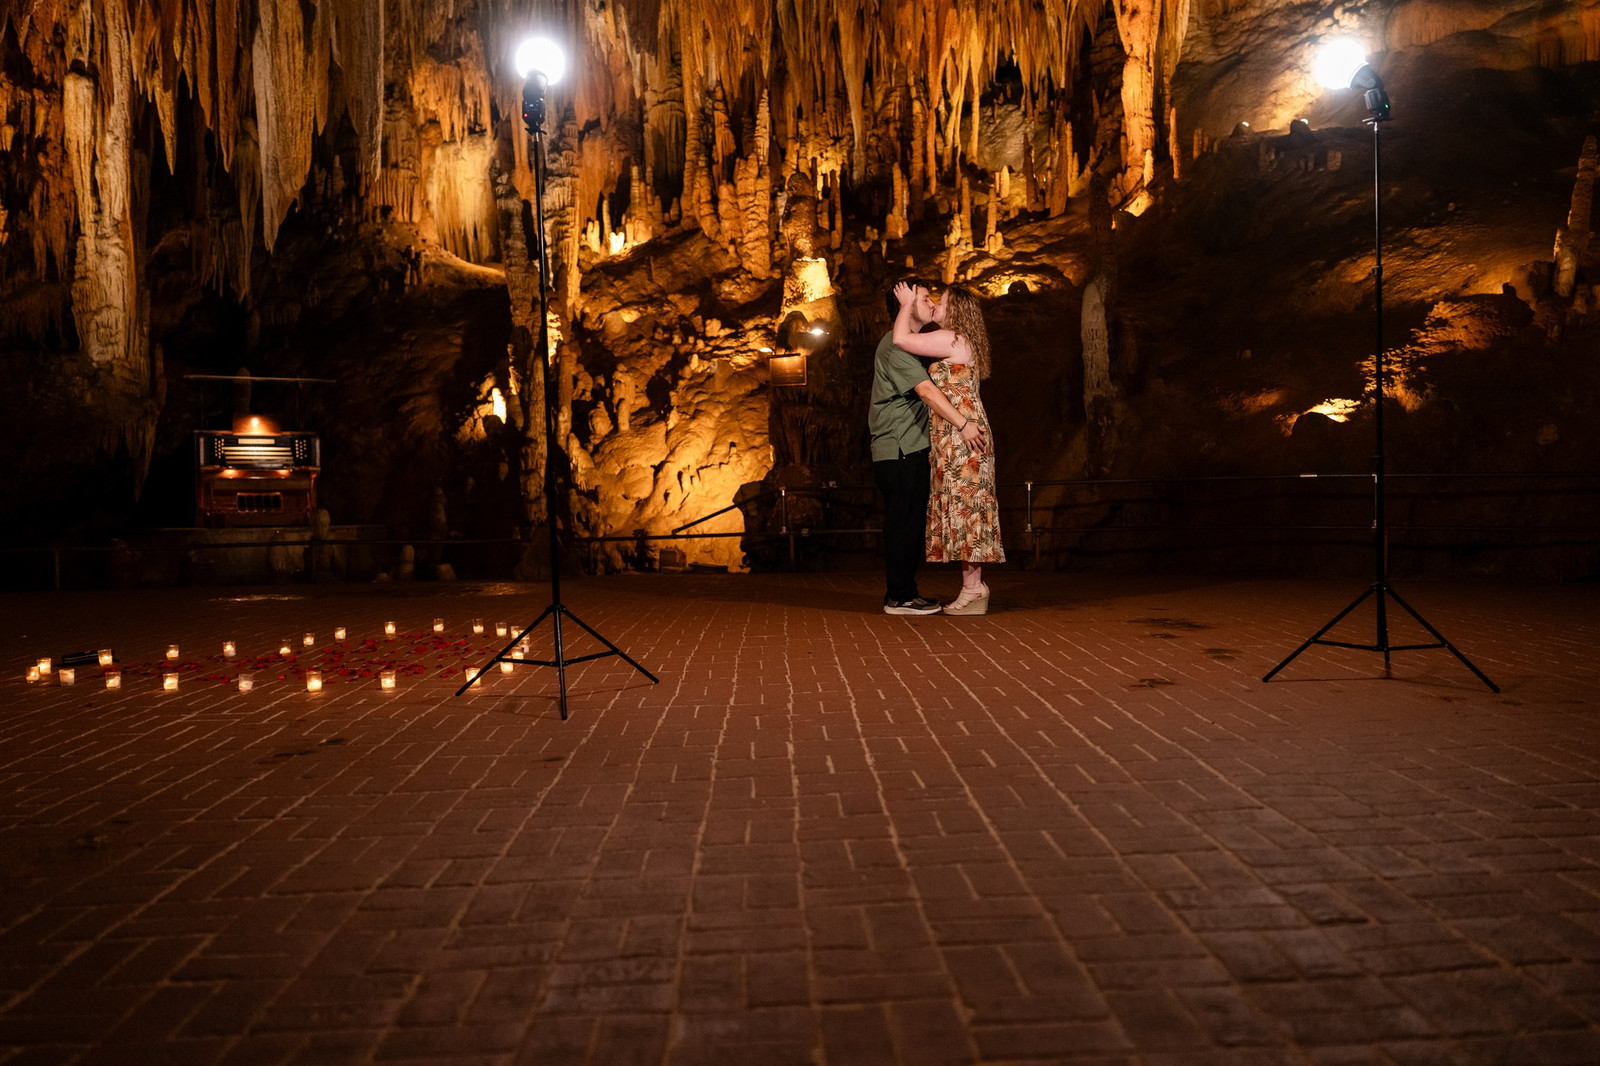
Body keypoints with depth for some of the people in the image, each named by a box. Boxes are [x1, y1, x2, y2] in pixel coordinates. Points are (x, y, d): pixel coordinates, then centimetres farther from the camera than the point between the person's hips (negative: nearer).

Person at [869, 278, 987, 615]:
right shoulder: (895, 345, -12)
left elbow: (925, 391, 26)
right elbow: (926, 390, -22)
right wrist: (963, 425, -25)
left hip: (910, 448, 10)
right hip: (899, 448, -10)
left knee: (910, 523, 11)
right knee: (904, 523, -8)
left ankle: (903, 593, 16)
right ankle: (900, 596, -5)